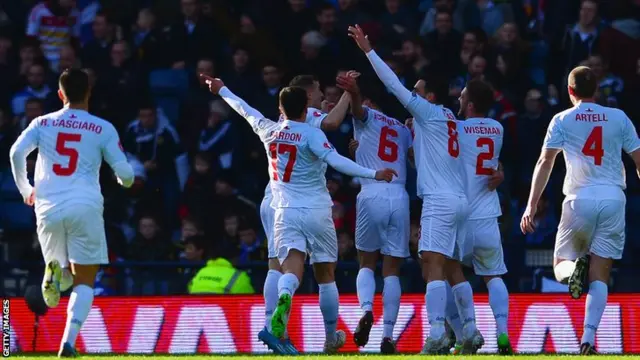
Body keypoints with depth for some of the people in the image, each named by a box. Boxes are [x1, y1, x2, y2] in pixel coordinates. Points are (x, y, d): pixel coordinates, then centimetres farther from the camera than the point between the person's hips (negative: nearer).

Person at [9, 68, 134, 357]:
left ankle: (54, 272, -19)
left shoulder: (42, 123, 10)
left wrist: (25, 189, 12)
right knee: (84, 281, 6)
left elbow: (16, 152, -4)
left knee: (63, 275, 20)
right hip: (85, 207, -2)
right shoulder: (103, 129, 5)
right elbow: (124, 173, 3)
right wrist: (127, 181, 28)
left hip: (48, 207, 2)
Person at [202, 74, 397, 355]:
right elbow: (336, 161, -21)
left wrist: (221, 90, 42)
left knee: (292, 266, -13)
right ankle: (332, 338, 19)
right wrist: (373, 174, -23)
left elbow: (246, 111, 25)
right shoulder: (311, 135, -7)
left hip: (286, 213, 2)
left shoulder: (268, 131, 7)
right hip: (317, 212, -2)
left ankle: (284, 300, -48)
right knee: (326, 275, 12)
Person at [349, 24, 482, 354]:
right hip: (460, 200, 9)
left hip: (439, 200, -9)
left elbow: (395, 85, -5)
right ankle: (471, 331, 17)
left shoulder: (429, 112, -2)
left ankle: (437, 334, -28)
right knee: (453, 267, 16)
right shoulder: (449, 119, 19)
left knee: (432, 264, -16)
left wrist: (368, 51, -2)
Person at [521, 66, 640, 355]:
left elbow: (545, 163, -3)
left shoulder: (562, 120, 4)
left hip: (580, 199, -1)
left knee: (561, 265, 14)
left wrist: (531, 206, -4)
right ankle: (588, 338, -17)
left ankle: (573, 270, -24)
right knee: (599, 275, 1)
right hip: (614, 199, 1)